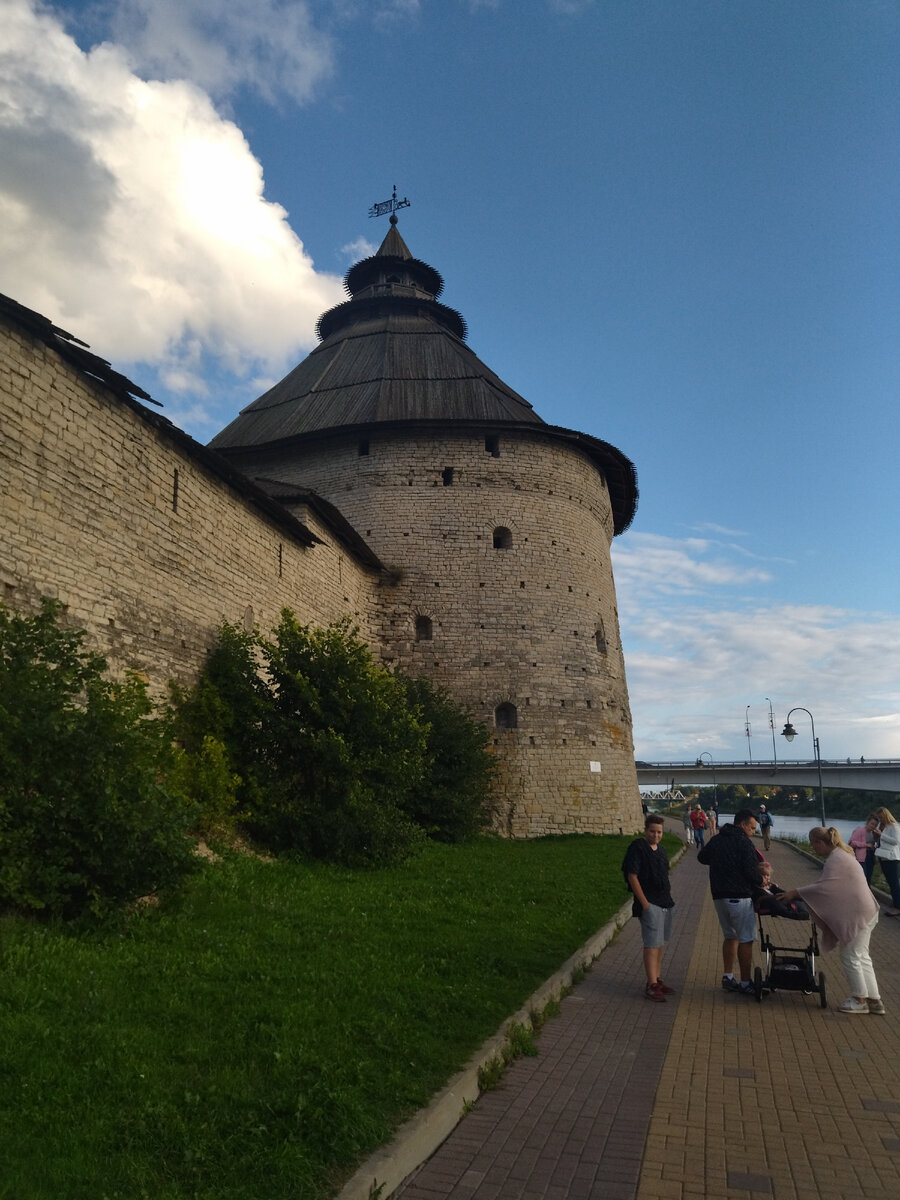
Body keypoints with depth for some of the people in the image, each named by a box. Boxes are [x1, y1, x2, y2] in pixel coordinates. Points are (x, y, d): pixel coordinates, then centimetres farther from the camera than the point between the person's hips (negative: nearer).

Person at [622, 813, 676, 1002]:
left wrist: (669, 895, 13)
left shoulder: (660, 850, 13)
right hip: (650, 904, -8)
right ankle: (651, 985, -4)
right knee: (652, 945, -8)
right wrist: (644, 903, -18)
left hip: (665, 903, 8)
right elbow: (632, 877, -16)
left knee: (661, 944, 14)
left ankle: (656, 980, 24)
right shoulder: (637, 848, -12)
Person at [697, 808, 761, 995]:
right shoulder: (743, 843, -11)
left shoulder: (716, 840, 12)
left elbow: (702, 857, 25)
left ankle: (727, 977, 21)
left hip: (719, 896, 8)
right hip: (740, 897, -7)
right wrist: (760, 881, 4)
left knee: (730, 936, 19)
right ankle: (745, 983, 6)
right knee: (746, 940, 1)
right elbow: (751, 872, -16)